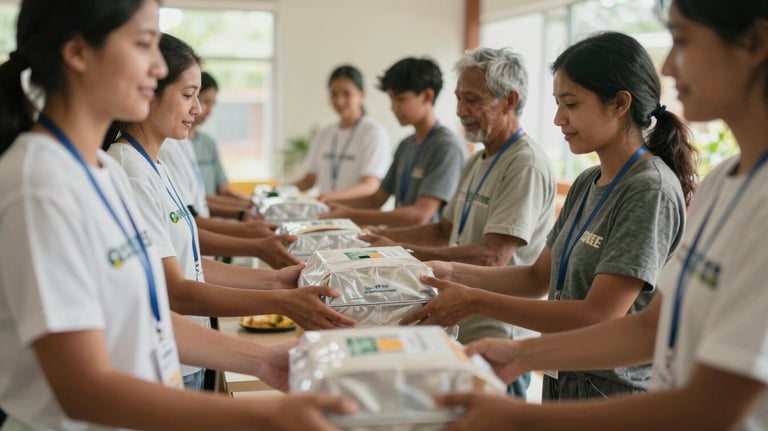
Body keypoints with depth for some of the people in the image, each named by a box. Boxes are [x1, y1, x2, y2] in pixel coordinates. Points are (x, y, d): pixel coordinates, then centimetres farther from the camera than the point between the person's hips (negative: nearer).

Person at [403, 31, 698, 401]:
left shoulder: (650, 190, -20)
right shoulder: (587, 184, 6)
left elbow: (599, 316, -25)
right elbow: (539, 277, 10)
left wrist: (475, 301, -23)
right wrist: (452, 273, -4)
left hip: (614, 393, -7)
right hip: (563, 380, 7)